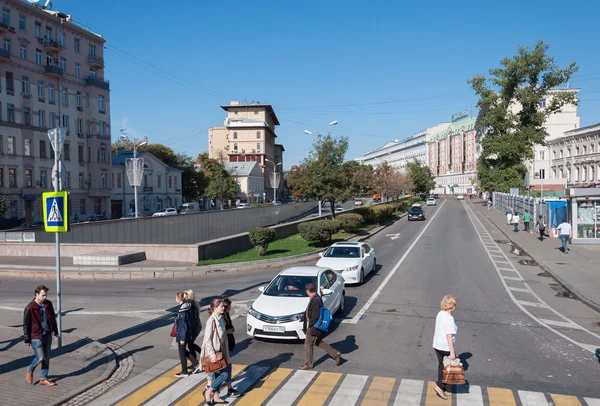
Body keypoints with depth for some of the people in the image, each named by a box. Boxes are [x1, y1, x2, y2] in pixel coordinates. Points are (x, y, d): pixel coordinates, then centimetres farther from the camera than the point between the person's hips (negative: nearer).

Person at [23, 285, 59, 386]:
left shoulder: (48, 304, 0)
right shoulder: (30, 308, -16)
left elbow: (53, 318, 13)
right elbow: (26, 324, -10)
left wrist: (56, 332, 15)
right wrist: (27, 340, -8)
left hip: (47, 335, 6)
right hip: (36, 337, -6)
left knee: (47, 358, 10)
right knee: (40, 357, -5)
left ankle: (43, 379, 22)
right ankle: (30, 371, 26)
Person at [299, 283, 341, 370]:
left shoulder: (315, 301, -26)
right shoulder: (316, 298, 5)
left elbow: (315, 316, -26)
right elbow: (308, 311, 17)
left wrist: (310, 326, -19)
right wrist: (302, 318, 23)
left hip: (313, 327, -10)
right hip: (313, 326, 10)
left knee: (308, 345, 6)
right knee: (319, 342, 22)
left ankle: (308, 364, 22)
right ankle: (335, 354, 26)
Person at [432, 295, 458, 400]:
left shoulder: (440, 314, 5)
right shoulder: (449, 318, -22)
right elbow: (449, 336, -24)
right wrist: (452, 352, -22)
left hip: (437, 345, 8)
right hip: (445, 347, -8)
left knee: (441, 367, 17)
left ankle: (443, 389, 27)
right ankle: (440, 386, 6)